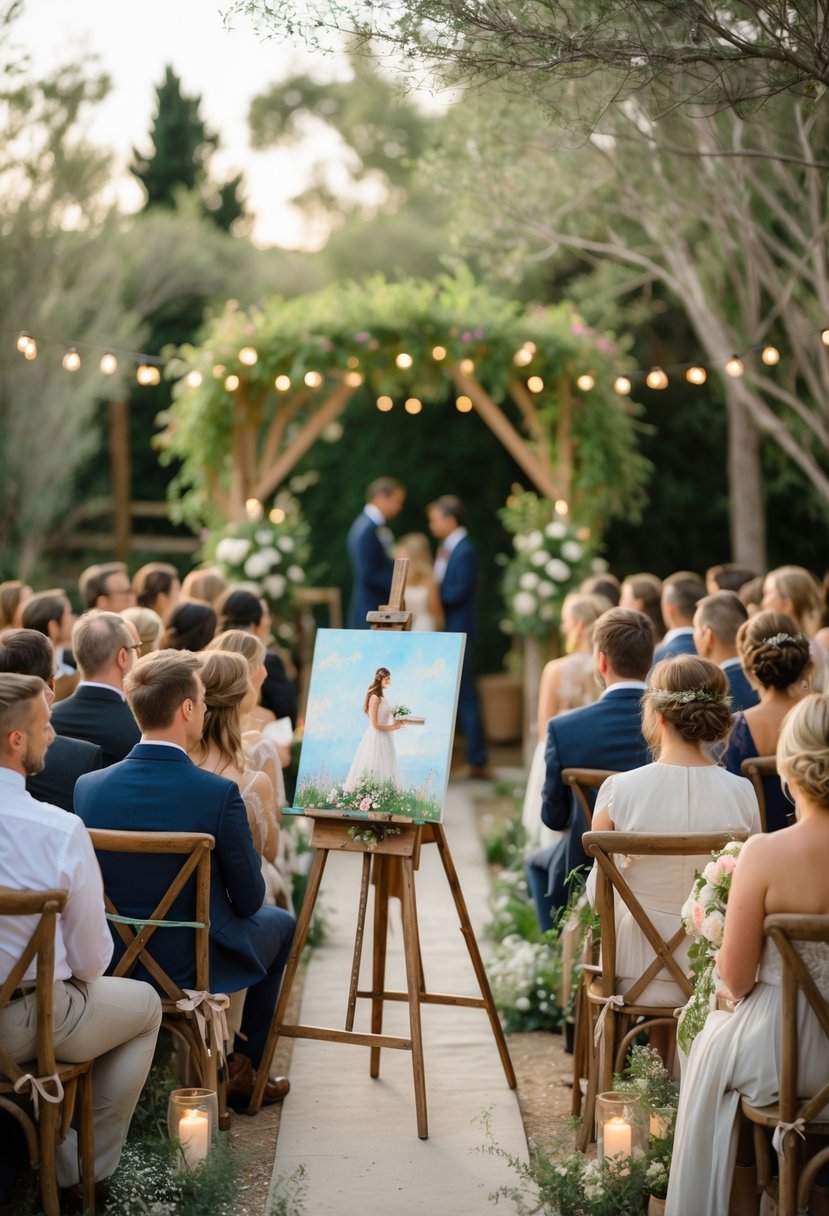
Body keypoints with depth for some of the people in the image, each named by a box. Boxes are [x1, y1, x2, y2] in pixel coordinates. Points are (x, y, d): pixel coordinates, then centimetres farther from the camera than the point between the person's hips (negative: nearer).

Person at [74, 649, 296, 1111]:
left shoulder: (88, 787, -11)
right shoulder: (219, 793, -23)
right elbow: (248, 899, -13)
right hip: (194, 967, -5)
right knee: (281, 923, 28)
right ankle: (246, 1069, 33)